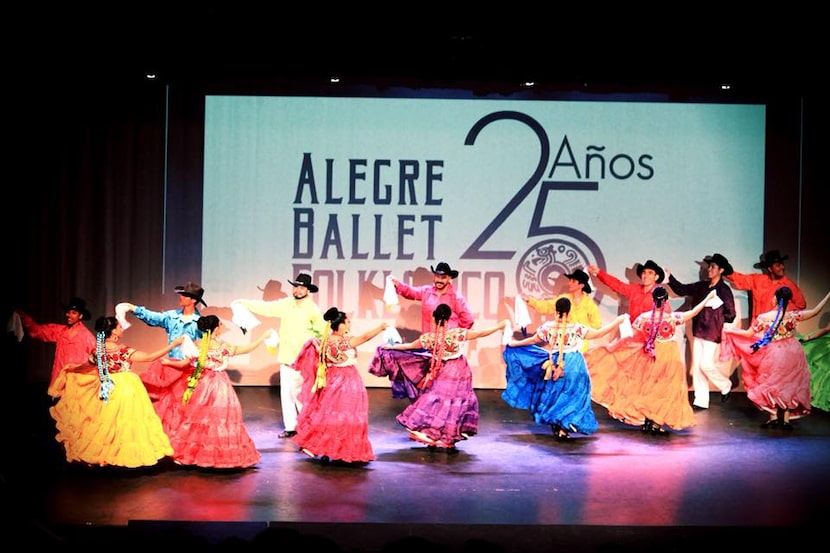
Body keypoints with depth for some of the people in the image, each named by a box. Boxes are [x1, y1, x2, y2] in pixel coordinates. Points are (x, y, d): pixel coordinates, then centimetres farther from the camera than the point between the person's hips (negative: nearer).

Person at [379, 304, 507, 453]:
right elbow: (481, 333, -13)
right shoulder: (457, 334, -18)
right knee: (455, 406, 7)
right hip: (458, 375, -2)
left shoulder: (428, 338, -9)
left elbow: (408, 346, 6)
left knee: (435, 403, 16)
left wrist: (391, 346, 23)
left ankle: (432, 439, 19)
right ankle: (449, 443, 10)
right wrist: (499, 326, 0)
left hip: (440, 375, 2)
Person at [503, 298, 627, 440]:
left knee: (554, 393, 17)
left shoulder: (548, 327, -3)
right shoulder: (577, 327, -11)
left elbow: (532, 340, 8)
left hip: (555, 364, 3)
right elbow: (599, 333, -11)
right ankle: (563, 429, 1)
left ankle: (556, 427, 23)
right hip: (573, 365, -3)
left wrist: (515, 343, 23)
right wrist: (618, 321, -5)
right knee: (569, 396, 6)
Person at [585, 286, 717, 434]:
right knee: (664, 389, 7)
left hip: (648, 356, 3)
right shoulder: (673, 318, -14)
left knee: (646, 387, 16)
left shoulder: (644, 317, -9)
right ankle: (655, 423, 6)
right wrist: (708, 297, 4)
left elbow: (634, 337, -4)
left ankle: (645, 421, 20)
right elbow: (694, 312, -6)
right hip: (668, 357, -3)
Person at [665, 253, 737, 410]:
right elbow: (681, 289, 9)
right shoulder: (701, 286, 9)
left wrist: (715, 317, -7)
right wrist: (670, 277, -1)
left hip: (713, 334, -6)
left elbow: (731, 315, -7)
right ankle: (701, 401, 12)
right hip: (698, 331, 6)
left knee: (707, 365, -7)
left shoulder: (724, 290, -7)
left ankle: (726, 386, 20)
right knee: (697, 366, 5)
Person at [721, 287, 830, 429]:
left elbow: (748, 334, -4)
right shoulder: (793, 315, -12)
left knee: (772, 384, 16)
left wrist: (729, 330, 9)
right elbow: (816, 311, -9)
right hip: (792, 353, 1)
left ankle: (773, 417, 13)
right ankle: (786, 419, 13)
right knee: (790, 384, 13)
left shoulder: (763, 317, -13)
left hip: (774, 355, -1)